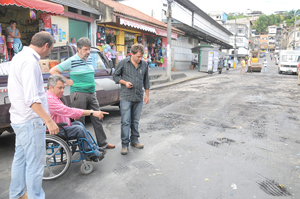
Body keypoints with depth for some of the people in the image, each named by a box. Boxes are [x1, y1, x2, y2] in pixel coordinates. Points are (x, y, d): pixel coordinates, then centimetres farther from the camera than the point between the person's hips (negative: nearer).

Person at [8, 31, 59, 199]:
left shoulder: (20, 57, 12)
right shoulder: (30, 62, -21)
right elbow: (32, 99, -27)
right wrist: (49, 120, -25)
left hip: (20, 119, 11)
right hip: (30, 121, -11)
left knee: (21, 158, 21)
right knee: (35, 163, 1)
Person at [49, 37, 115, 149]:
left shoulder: (89, 59, 11)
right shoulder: (71, 61, -9)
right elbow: (53, 71, -6)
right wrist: (66, 81, -9)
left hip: (92, 93, 7)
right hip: (79, 94, -7)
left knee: (98, 119, 9)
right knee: (79, 121, 2)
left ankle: (102, 143, 20)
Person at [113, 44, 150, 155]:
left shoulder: (144, 64, 7)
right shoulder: (123, 63, -4)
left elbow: (146, 80, 15)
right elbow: (116, 76, 5)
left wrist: (147, 94, 14)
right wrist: (125, 82, -12)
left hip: (139, 98, 4)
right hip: (126, 97, -3)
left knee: (135, 121, 13)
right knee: (125, 122, -4)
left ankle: (134, 140, 27)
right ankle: (125, 144, 7)